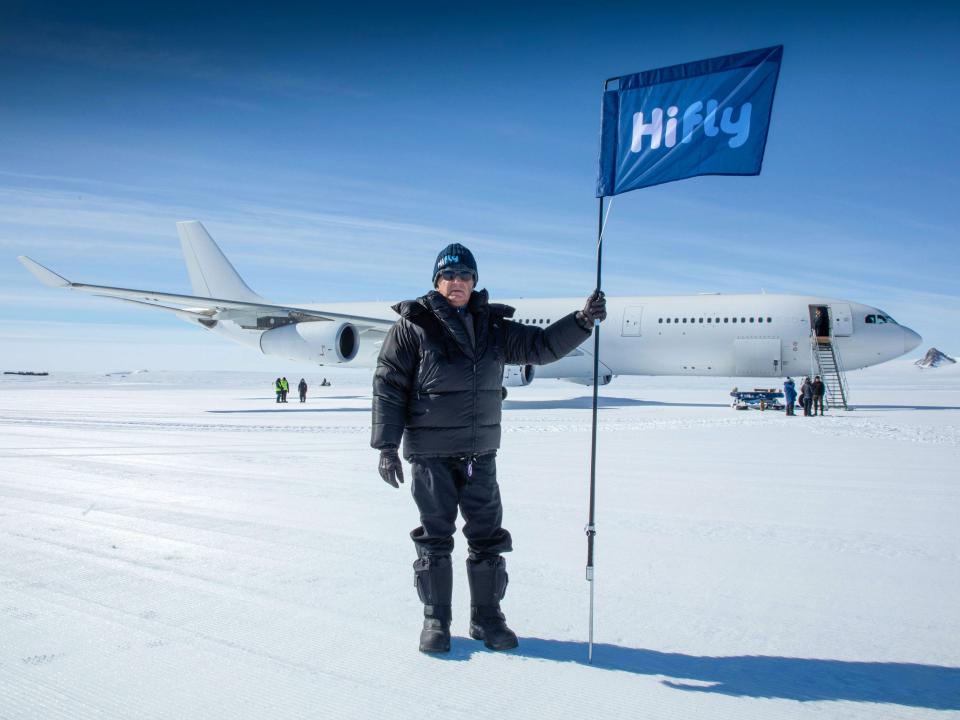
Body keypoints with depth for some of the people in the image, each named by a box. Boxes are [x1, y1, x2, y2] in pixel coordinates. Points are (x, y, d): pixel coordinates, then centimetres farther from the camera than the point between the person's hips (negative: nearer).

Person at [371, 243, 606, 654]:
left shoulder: (492, 327, 8)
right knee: (434, 538, 6)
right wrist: (387, 446, -10)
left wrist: (582, 321, -7)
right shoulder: (413, 326, -4)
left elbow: (540, 346, 8)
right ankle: (435, 621, 21)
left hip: (480, 453, 4)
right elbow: (387, 385, -6)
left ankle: (487, 617, 24)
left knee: (488, 536, 8)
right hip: (430, 454, -4)